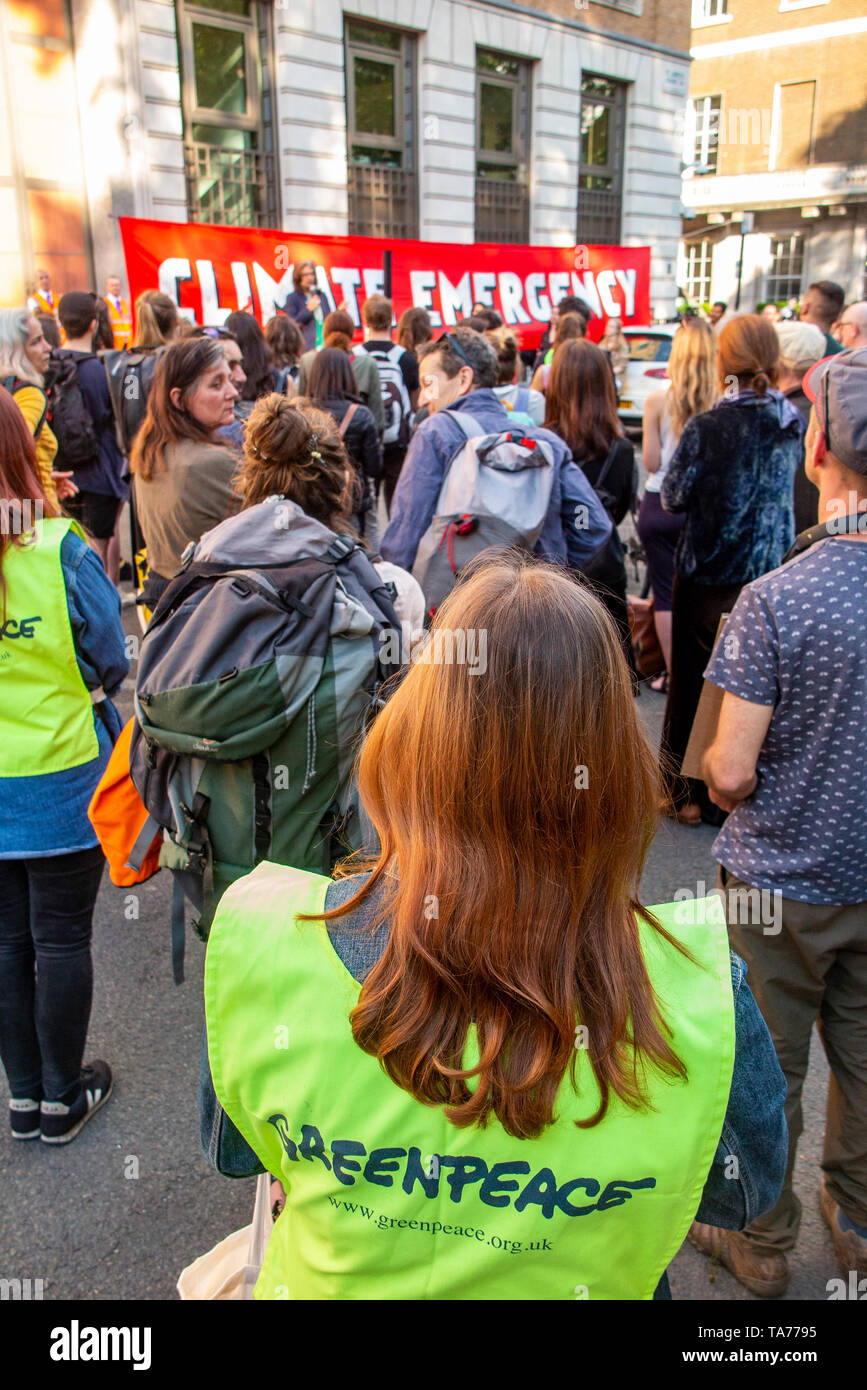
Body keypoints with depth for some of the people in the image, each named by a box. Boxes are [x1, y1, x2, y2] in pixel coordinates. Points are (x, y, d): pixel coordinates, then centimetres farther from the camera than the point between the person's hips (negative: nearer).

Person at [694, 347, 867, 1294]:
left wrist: (725, 791, 0)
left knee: (766, 1072, 16)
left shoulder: (778, 599, -25)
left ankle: (761, 1244, 37)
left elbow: (729, 772, -22)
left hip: (781, 881, -4)